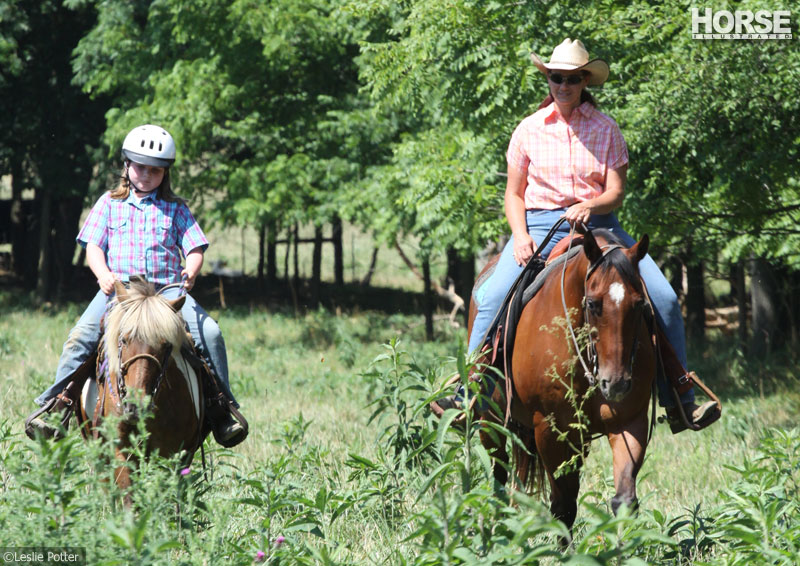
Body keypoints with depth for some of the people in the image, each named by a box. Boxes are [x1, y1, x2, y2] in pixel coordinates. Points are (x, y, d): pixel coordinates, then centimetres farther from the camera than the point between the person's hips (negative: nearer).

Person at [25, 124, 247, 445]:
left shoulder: (176, 210, 15)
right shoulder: (109, 204, 15)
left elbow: (195, 250, 8)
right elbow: (93, 246, 7)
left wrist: (191, 272, -16)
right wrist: (104, 274, -14)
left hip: (167, 289, 0)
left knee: (209, 332, -21)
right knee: (82, 335, -24)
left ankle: (224, 410, -12)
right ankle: (54, 403, -16)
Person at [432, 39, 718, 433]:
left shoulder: (606, 129, 5)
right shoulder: (529, 130, 7)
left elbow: (615, 193, 0)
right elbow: (514, 193, 10)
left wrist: (589, 206, -23)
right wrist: (520, 236, -9)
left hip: (598, 223, 0)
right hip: (539, 224, 0)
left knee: (662, 298, -16)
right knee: (493, 299, -26)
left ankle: (679, 401, -6)